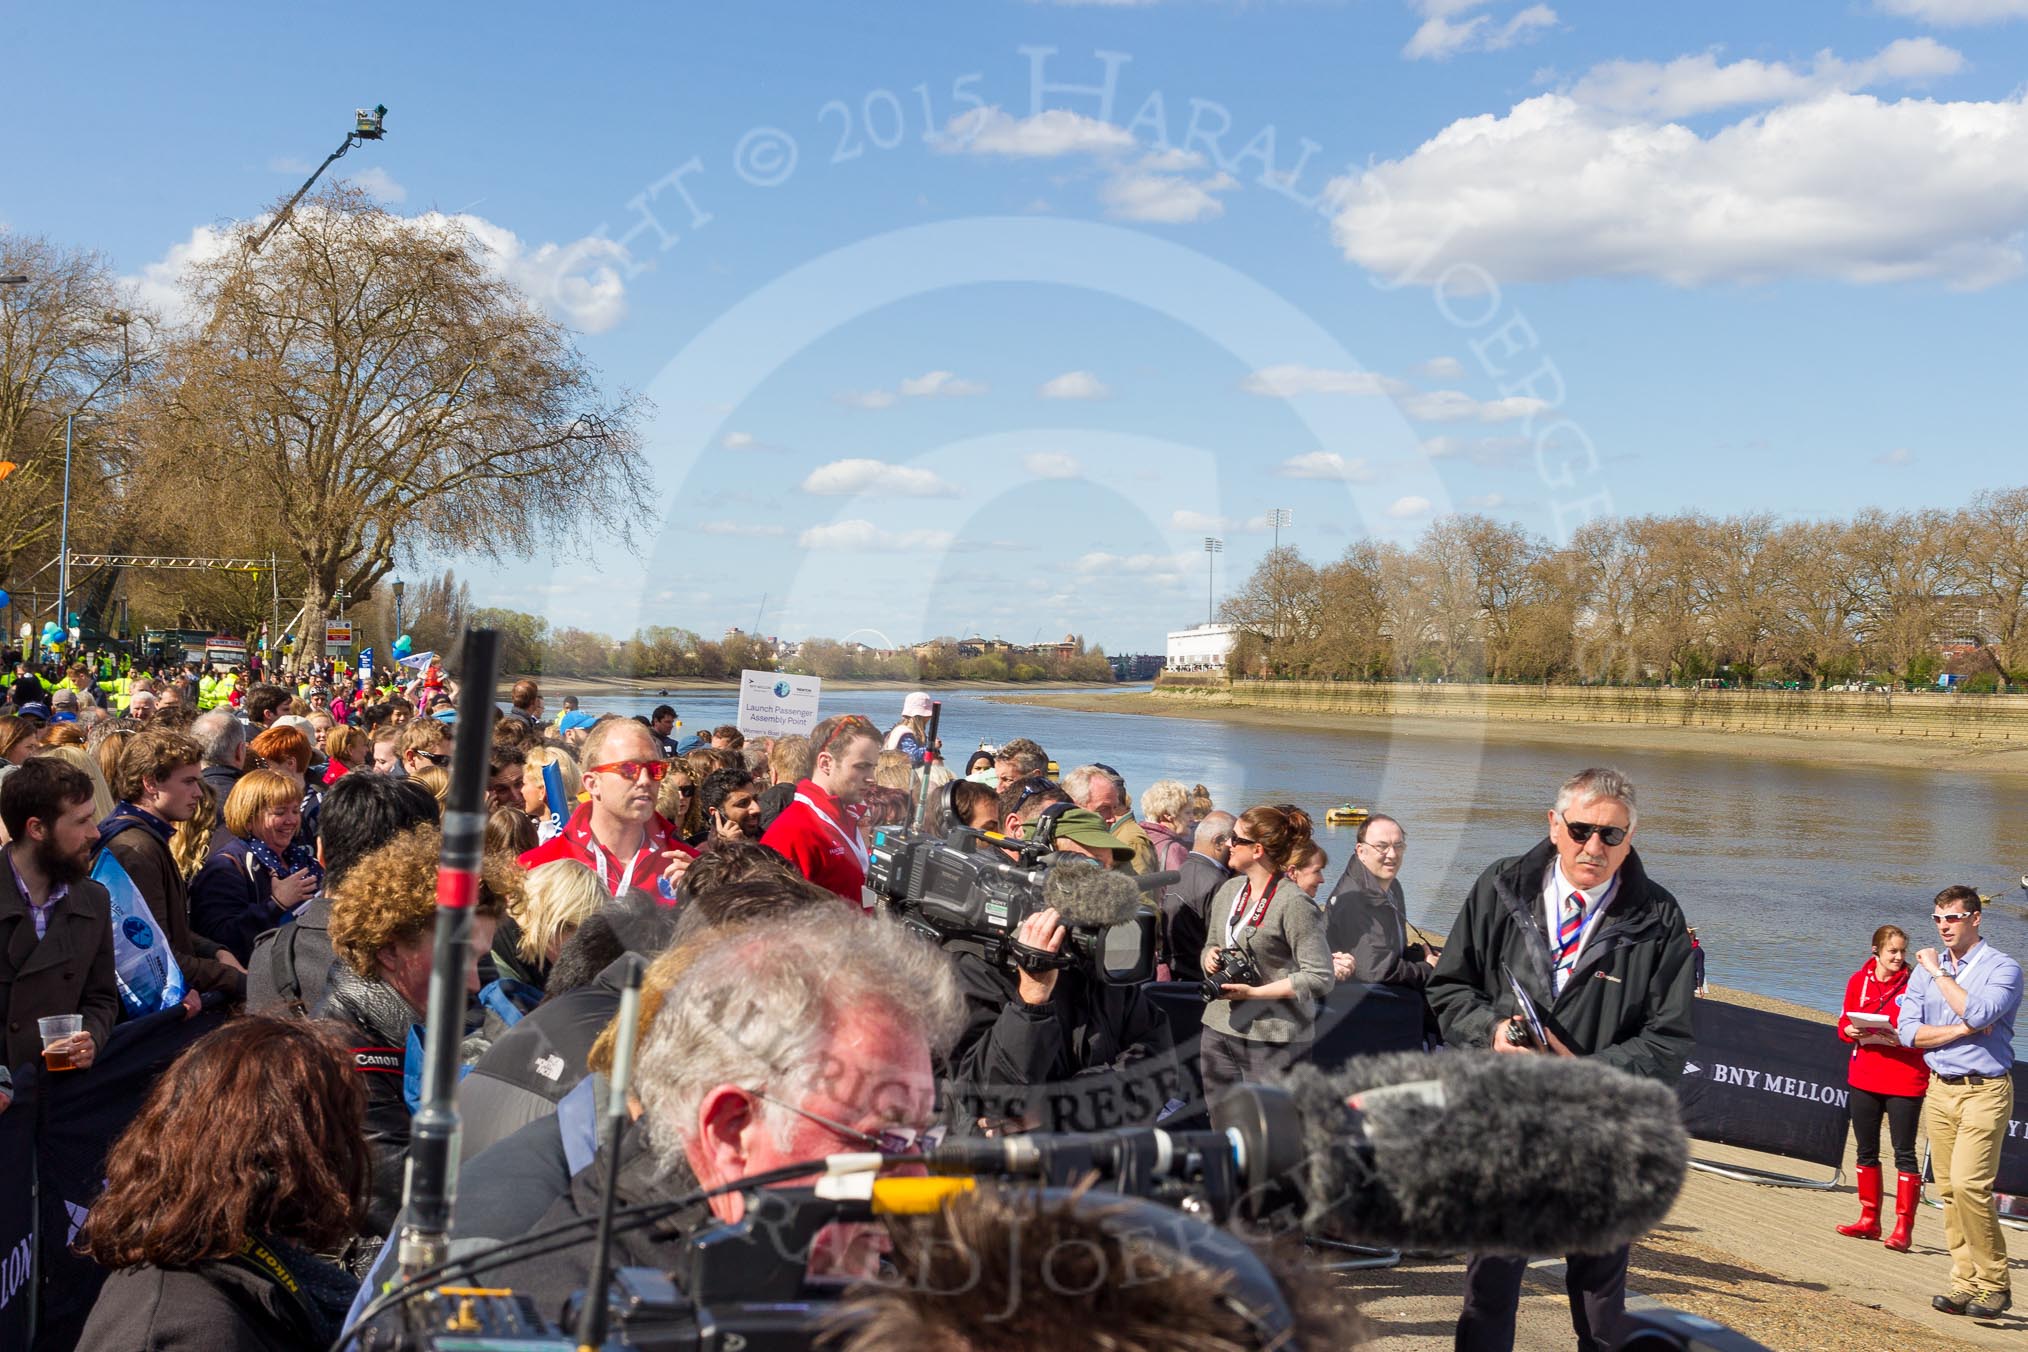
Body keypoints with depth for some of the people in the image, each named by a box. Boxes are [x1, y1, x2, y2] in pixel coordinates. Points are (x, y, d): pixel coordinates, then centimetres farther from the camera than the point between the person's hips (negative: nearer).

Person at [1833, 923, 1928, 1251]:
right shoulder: (1858, 981, 5)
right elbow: (1843, 1025, 10)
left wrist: (1904, 1037, -22)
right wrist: (1854, 1032, -11)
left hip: (1905, 1081, -4)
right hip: (1864, 1079, 5)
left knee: (1904, 1152, -4)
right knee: (1866, 1150, 12)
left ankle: (1903, 1227, -1)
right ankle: (1869, 1220, 22)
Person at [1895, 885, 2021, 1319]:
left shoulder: (2002, 969, -4)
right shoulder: (1925, 970, 12)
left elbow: (1979, 1013, -22)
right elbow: (1908, 1030, 2)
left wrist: (1939, 973, -11)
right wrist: (1964, 1029, -10)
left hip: (1985, 1091, -5)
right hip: (1939, 1089, 6)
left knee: (1969, 1184, -16)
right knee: (1948, 1190, 3)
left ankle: (1994, 1282, -4)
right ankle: (1966, 1282, 8)